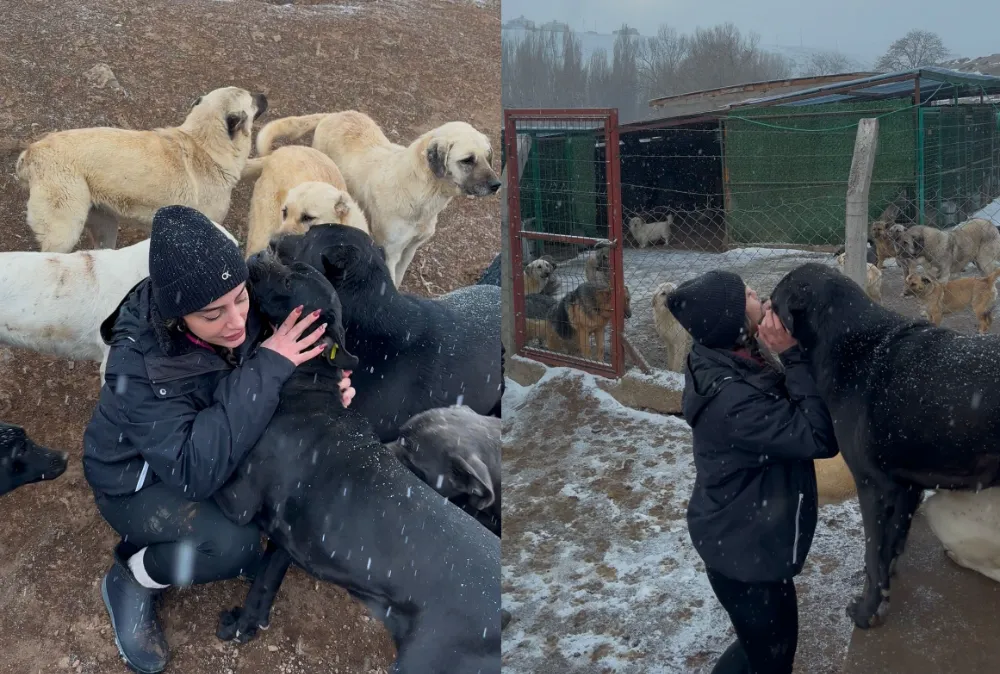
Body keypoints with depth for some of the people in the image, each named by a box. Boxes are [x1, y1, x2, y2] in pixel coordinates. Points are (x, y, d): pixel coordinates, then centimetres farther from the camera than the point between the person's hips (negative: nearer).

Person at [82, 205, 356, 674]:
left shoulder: (242, 311, -24)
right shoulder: (137, 363, -37)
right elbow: (196, 470, -43)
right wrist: (266, 367, -44)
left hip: (210, 437, 6)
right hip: (138, 479, -5)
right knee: (234, 544, -30)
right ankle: (131, 579, -1)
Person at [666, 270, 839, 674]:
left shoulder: (723, 363, -6)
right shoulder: (731, 399, -35)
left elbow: (783, 413, 4)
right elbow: (820, 437, -30)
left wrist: (786, 357, -11)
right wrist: (792, 356, -30)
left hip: (744, 534, 9)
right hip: (742, 546, -9)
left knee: (774, 641, 26)